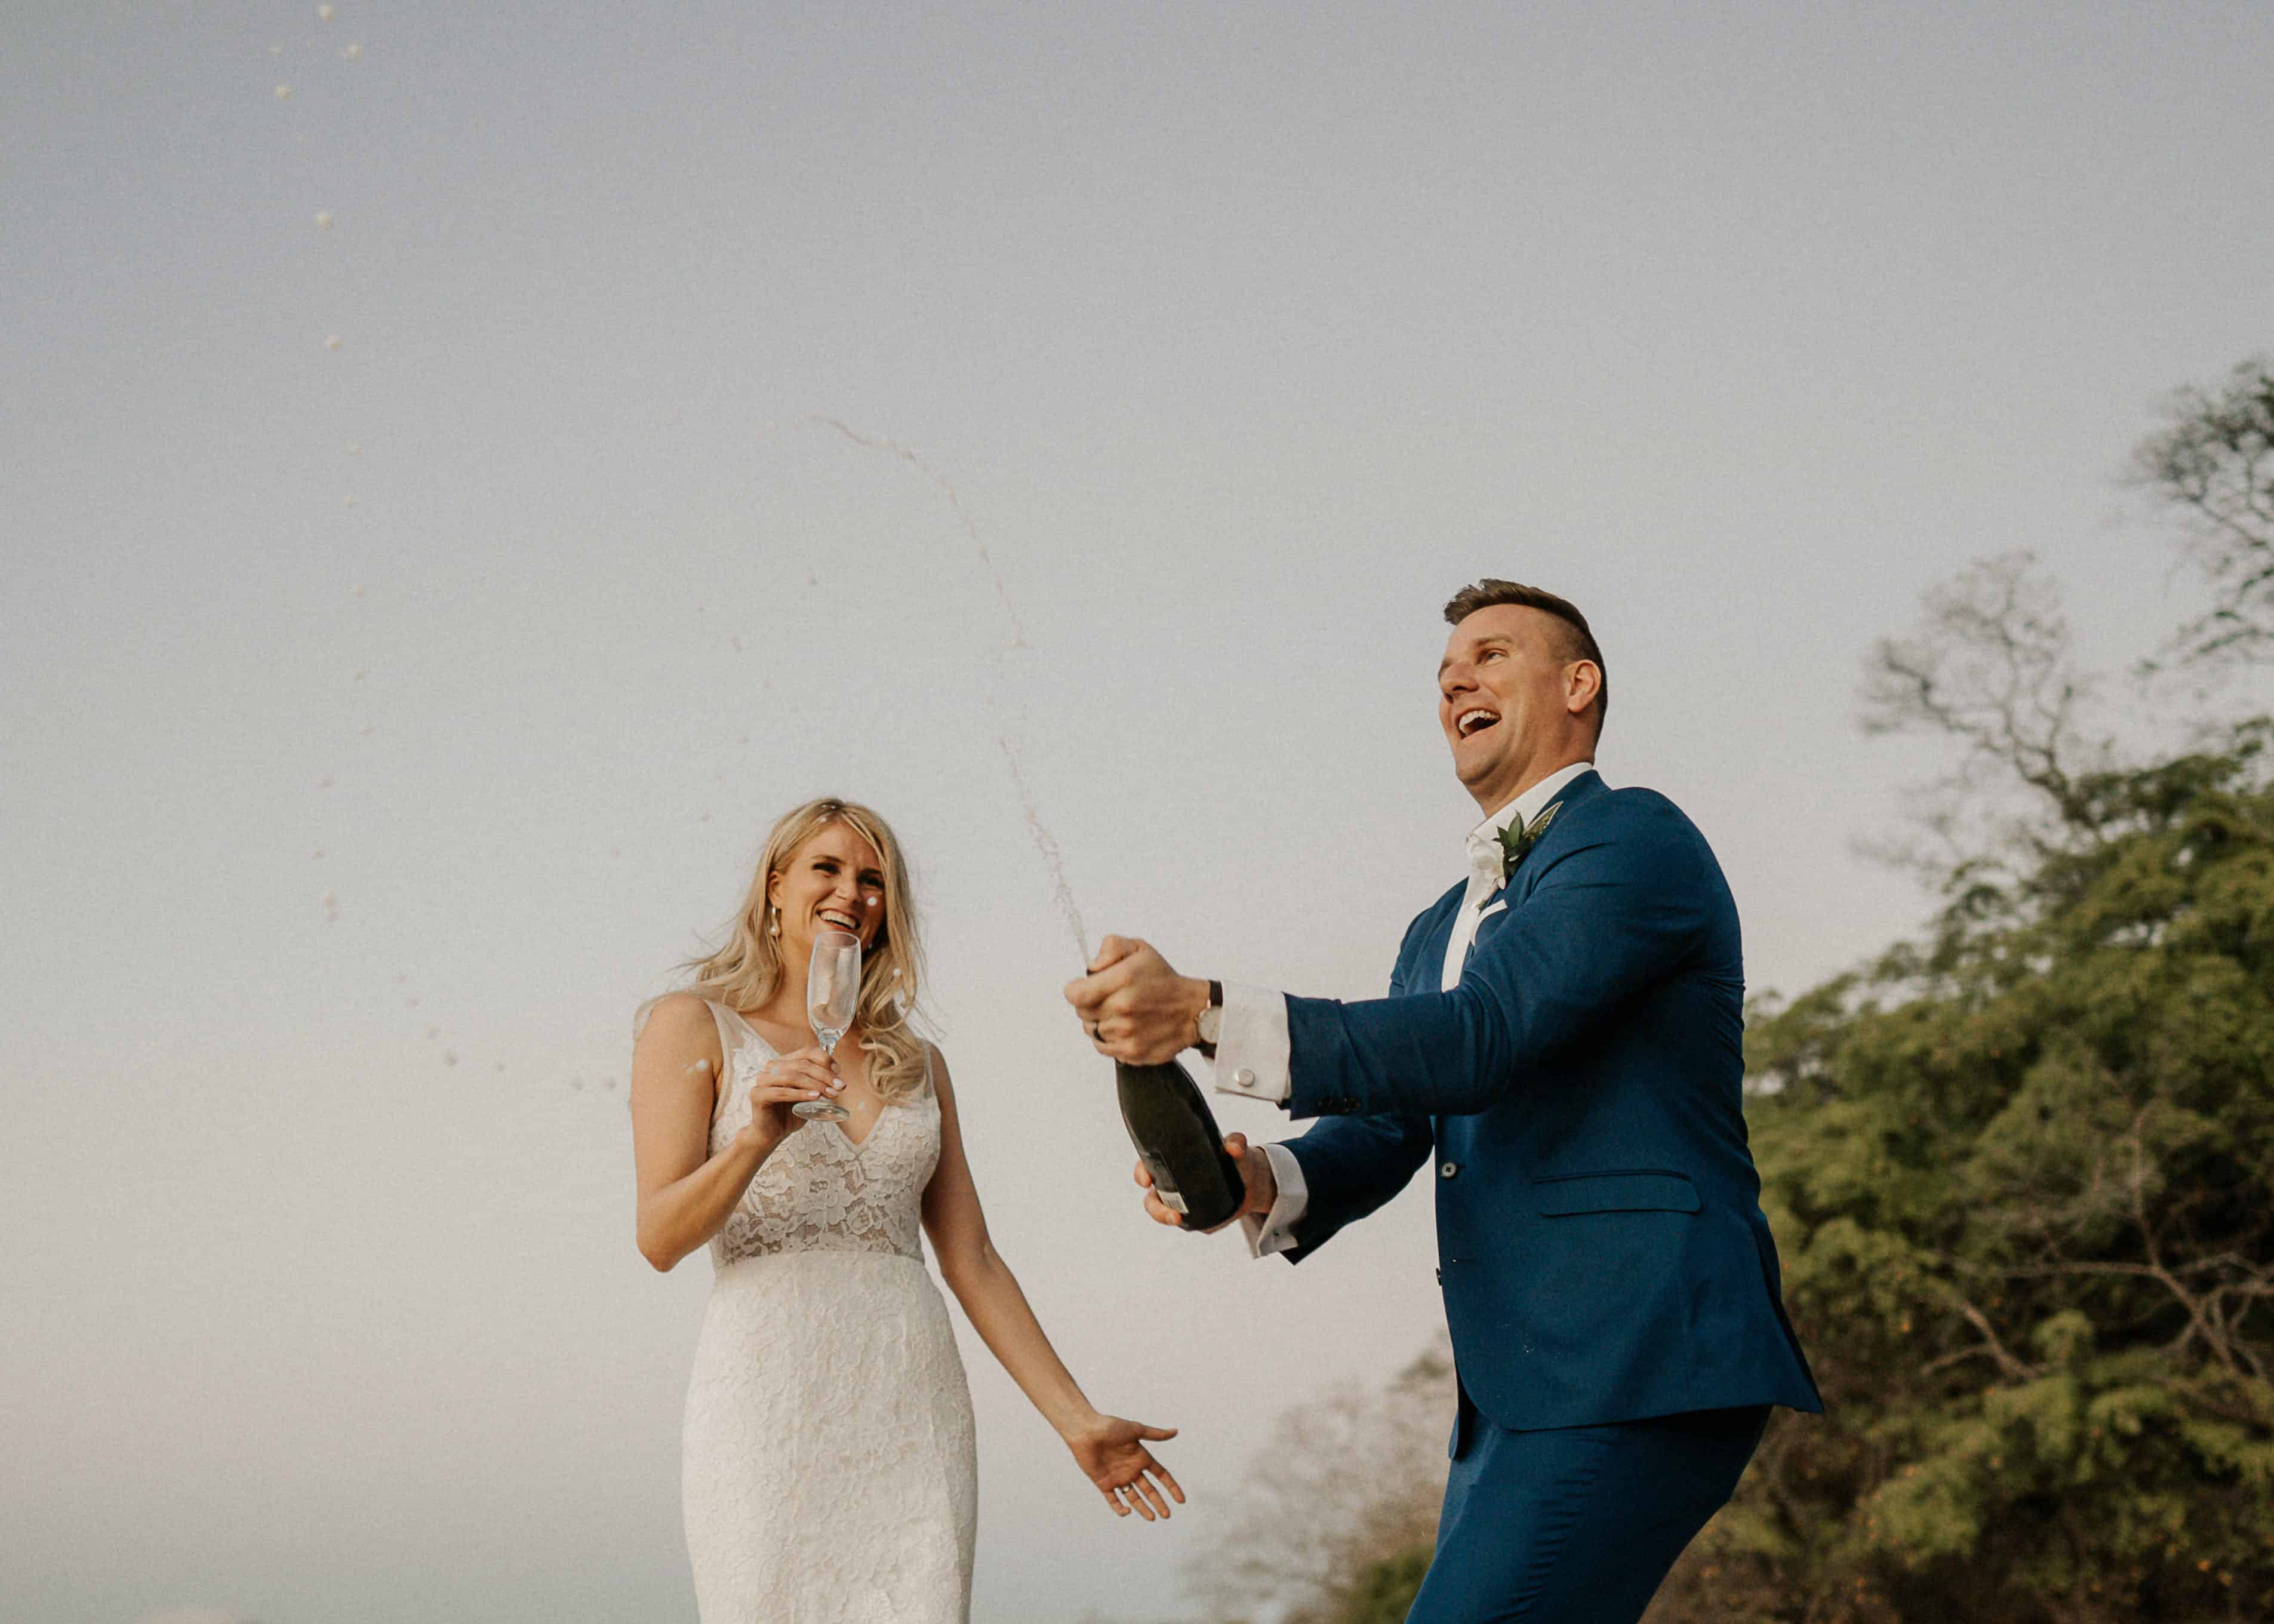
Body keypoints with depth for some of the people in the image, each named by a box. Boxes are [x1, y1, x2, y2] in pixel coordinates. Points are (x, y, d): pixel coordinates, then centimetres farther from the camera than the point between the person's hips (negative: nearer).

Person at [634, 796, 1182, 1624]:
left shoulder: (917, 1063, 19)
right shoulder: (693, 1027, 7)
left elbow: (972, 1262, 17)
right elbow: (661, 1238, -4)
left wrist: (1078, 1420, 12)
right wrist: (757, 1137, -21)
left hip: (913, 1404, 4)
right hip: (770, 1394, -4)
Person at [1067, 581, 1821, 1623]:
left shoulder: (1634, 837, -4)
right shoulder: (1440, 929, 25)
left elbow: (1483, 1033, -18)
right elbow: (1386, 1129, 15)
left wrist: (1206, 1015, -25)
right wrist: (1268, 1184, -9)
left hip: (1635, 1375, -10)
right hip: (1512, 1396, 10)